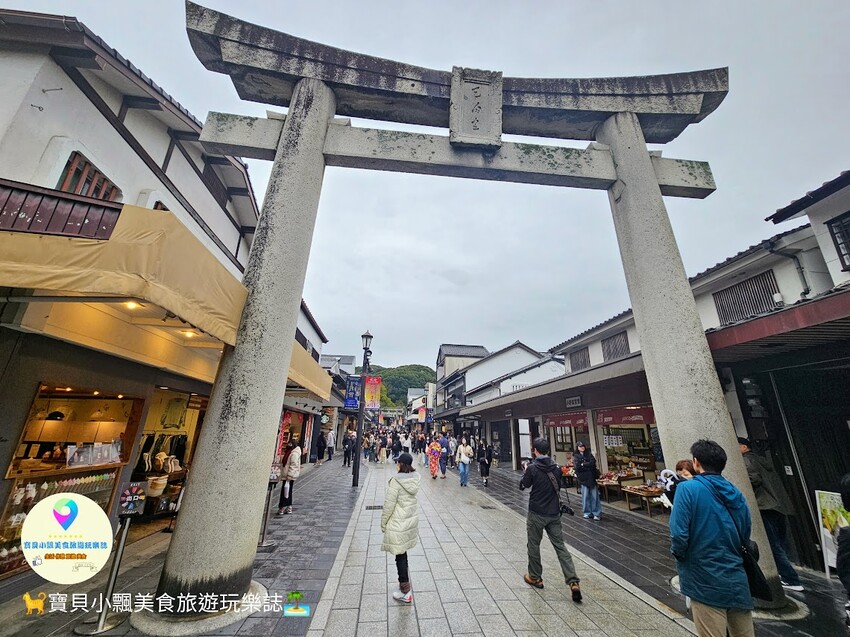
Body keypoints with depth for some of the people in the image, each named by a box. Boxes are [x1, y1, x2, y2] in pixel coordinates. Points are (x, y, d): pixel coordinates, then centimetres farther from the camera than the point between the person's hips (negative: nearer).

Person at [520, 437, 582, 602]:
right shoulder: (556, 467, -2)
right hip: (554, 514, 4)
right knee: (560, 546, 10)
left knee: (533, 545, 14)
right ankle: (573, 582, 2)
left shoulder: (532, 468, -17)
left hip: (536, 513, -4)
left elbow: (523, 486, -5)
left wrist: (525, 470, 9)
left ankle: (535, 577, 27)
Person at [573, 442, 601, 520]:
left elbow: (593, 462, -6)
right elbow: (577, 467, -9)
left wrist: (583, 464, -7)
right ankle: (587, 513, 13)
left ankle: (596, 513, 8)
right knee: (585, 496, 1)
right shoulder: (576, 456, 5)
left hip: (592, 478, 1)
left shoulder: (589, 454, 10)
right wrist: (588, 466, -7)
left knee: (594, 495, 0)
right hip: (583, 478, -1)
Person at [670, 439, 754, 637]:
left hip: (707, 584, -6)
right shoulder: (736, 494, 2)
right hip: (738, 582, 6)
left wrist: (678, 553, 0)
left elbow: (679, 535, -20)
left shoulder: (688, 488, -16)